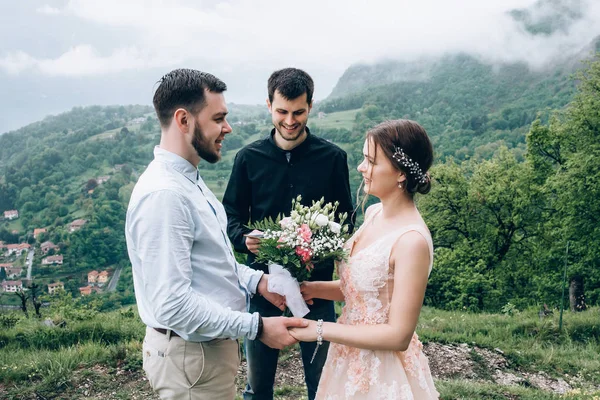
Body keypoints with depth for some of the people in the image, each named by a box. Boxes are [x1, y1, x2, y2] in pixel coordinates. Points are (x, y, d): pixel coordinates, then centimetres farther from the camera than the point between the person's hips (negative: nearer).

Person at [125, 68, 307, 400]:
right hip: (191, 357, -9)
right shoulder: (163, 195, -27)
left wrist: (256, 281, 1)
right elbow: (173, 304, -30)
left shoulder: (188, 180, 6)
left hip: (210, 345, 9)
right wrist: (257, 328, -24)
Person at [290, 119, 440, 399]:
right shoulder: (374, 213, -1)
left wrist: (320, 330, -21)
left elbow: (398, 335, -24)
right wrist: (313, 288, -5)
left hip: (383, 372, -7)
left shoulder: (412, 240, -26)